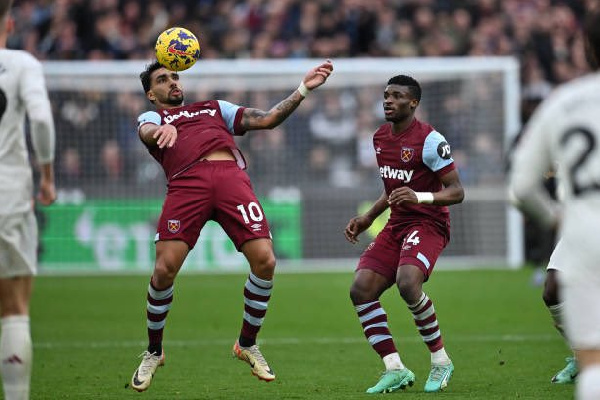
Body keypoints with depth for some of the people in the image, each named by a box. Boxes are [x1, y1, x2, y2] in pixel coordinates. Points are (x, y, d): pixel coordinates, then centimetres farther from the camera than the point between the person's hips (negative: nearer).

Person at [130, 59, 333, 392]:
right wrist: (163, 130, -24)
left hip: (231, 175, 3)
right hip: (186, 181, -2)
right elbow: (149, 133, 1)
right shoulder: (151, 117, 27)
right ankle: (153, 354, 10)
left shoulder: (214, 108, 38)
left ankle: (247, 345, 11)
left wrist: (303, 89, 21)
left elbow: (267, 120, 30)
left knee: (265, 262, -12)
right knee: (164, 270, -15)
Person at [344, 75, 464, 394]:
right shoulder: (380, 138, 11)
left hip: (428, 223, -8)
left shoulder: (429, 140, -14)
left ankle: (441, 361, -13)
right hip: (396, 224, 8)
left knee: (407, 283, -32)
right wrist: (367, 218, 17)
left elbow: (456, 192, -14)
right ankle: (395, 370, -5)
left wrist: (419, 197, -30)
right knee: (361, 290, -8)